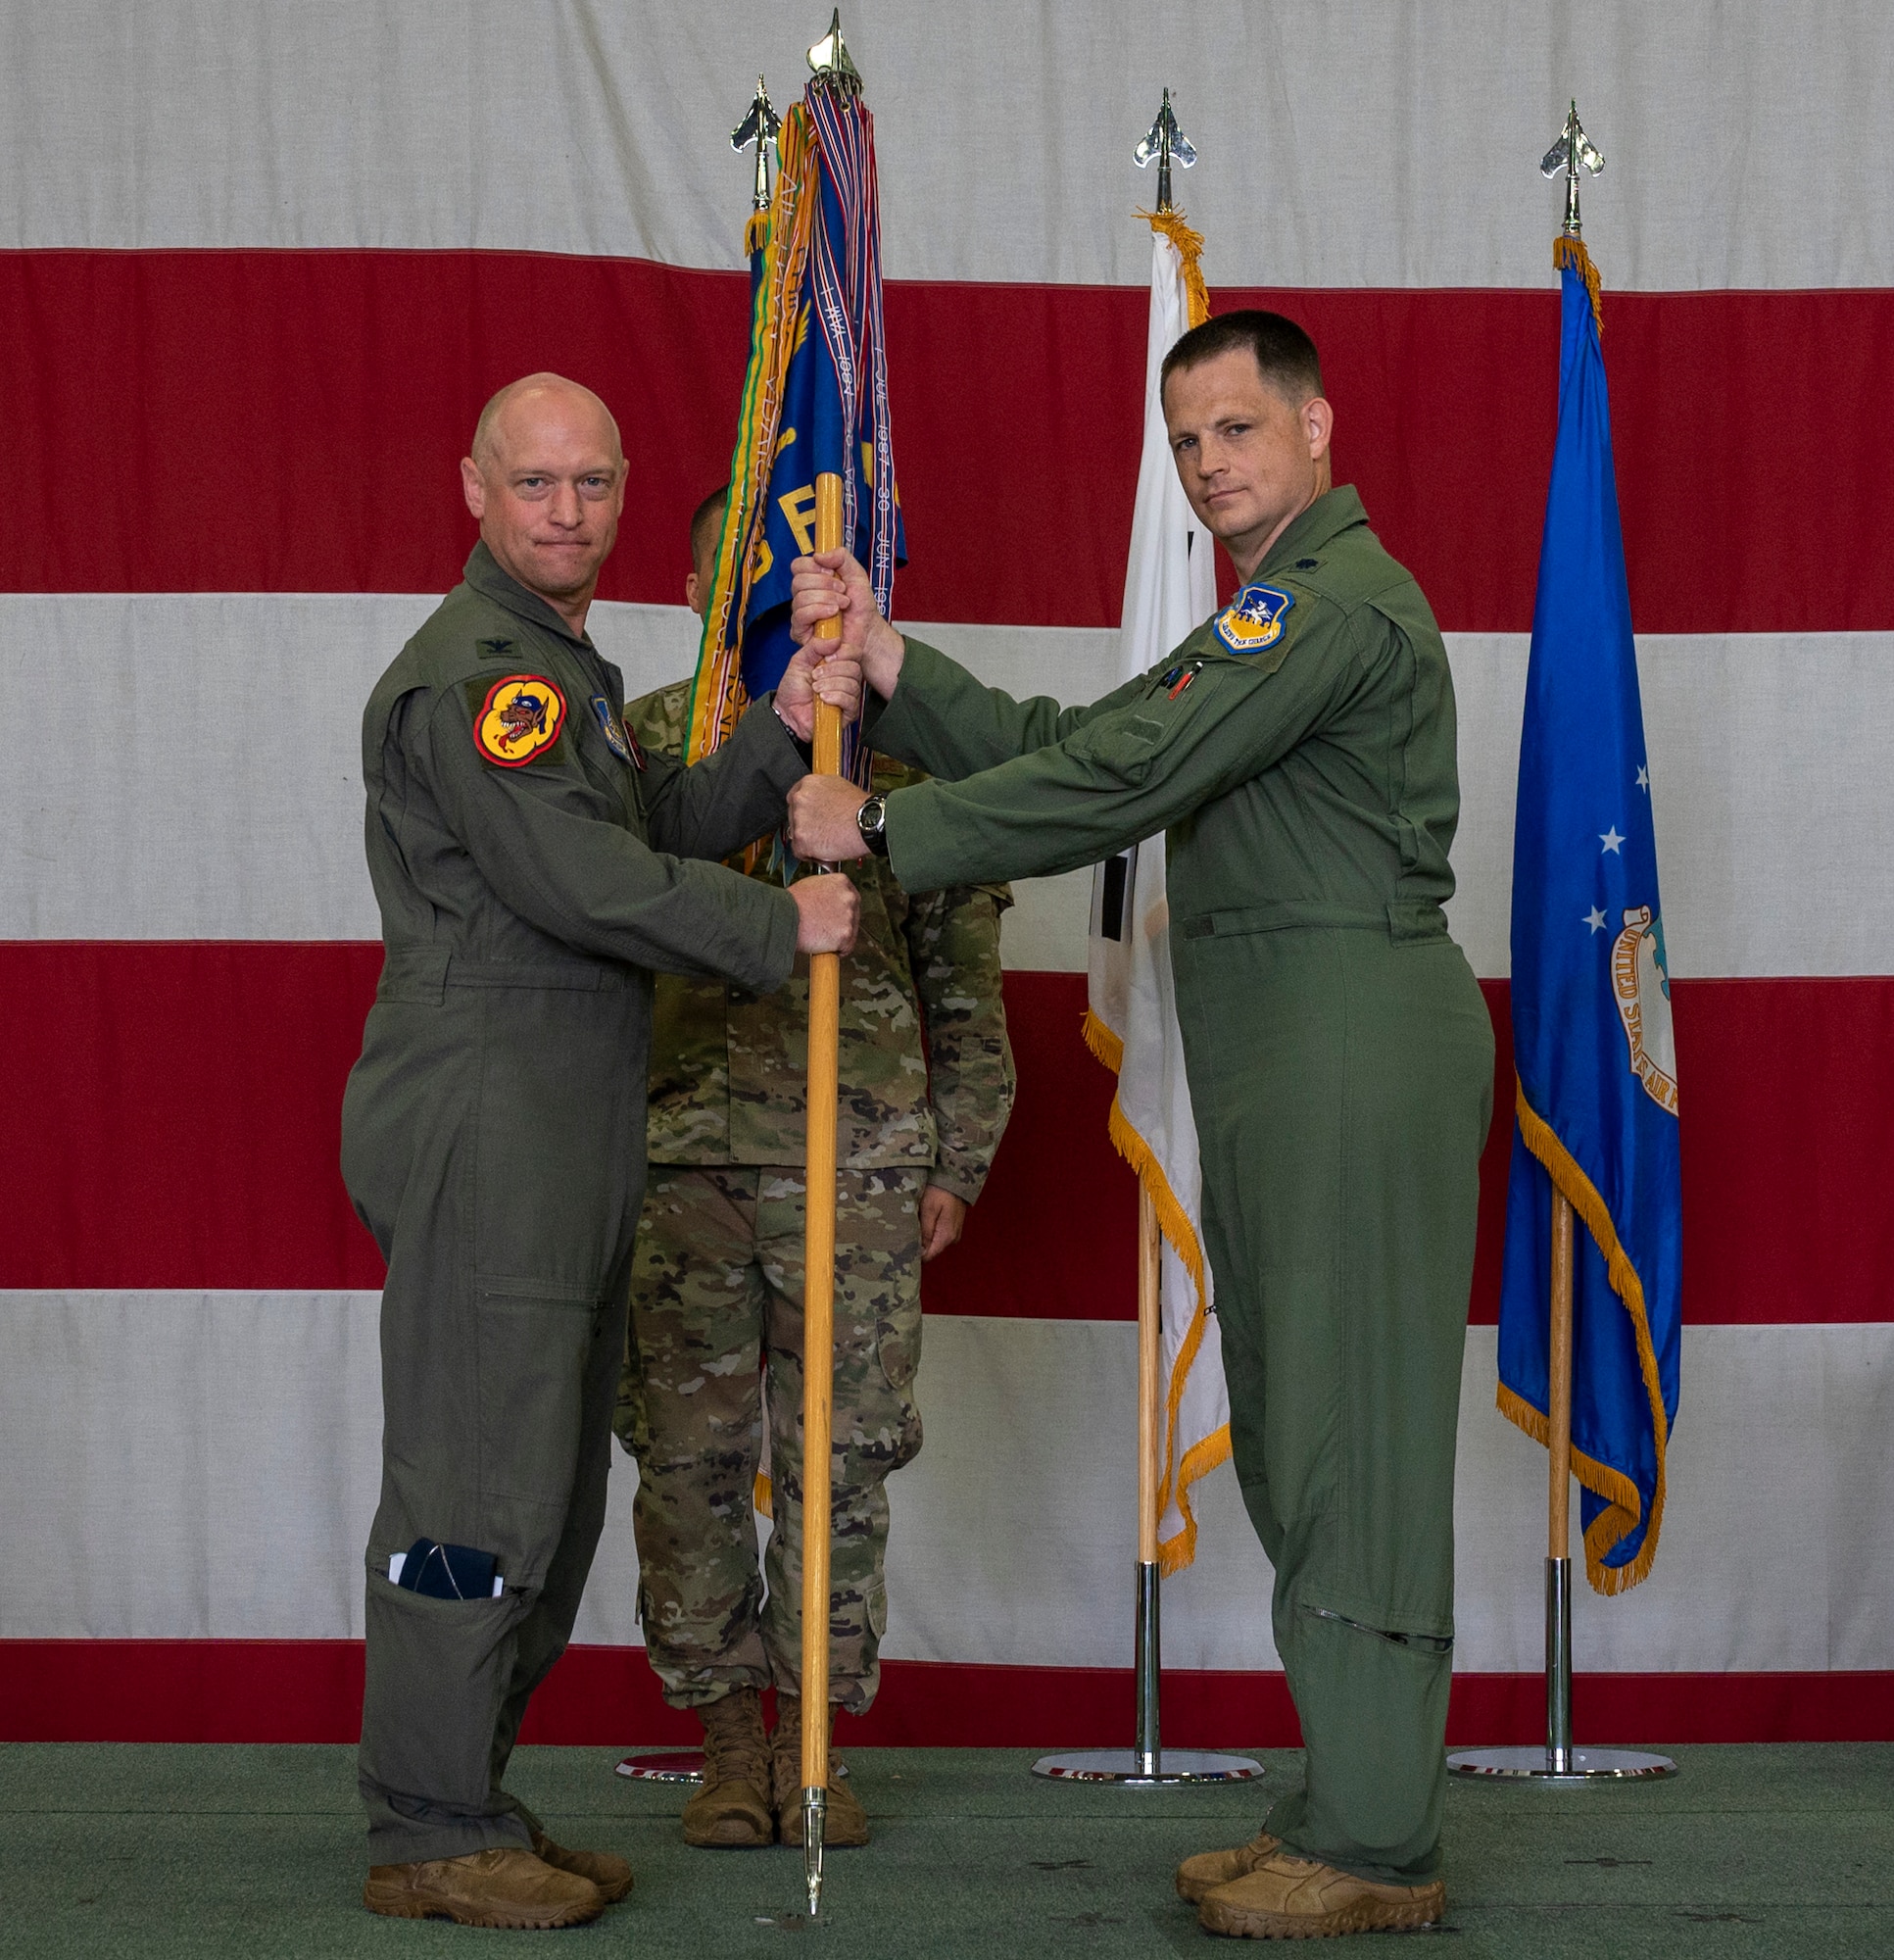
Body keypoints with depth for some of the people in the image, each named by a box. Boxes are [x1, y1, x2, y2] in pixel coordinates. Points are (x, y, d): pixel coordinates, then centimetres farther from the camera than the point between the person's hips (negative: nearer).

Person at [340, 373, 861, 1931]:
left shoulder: (565, 666, 23)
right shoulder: (474, 668, -11)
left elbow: (666, 830, 16)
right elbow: (579, 881, -18)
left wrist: (782, 737, 2)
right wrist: (782, 929, -9)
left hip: (568, 1141, 11)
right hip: (482, 1126, -11)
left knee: (550, 1483, 13)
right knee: (478, 1479, -8)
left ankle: (471, 1803, 21)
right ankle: (430, 1836, -2)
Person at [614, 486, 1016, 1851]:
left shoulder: (901, 743, 7)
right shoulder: (635, 744, 8)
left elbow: (964, 971, 9)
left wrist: (957, 1161, 5)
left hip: (860, 1160, 0)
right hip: (676, 1158, 1)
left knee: (840, 1463, 3)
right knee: (691, 1460, 3)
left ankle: (814, 1741, 16)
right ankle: (732, 1744, 16)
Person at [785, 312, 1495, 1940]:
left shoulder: (1337, 599, -11)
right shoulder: (1269, 616, 24)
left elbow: (1119, 784, -18)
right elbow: (1062, 747, 14)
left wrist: (881, 830, -12)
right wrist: (883, 661, 3)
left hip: (1359, 1039, -11)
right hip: (1281, 1066, 11)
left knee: (1350, 1435, -9)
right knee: (1295, 1440, 12)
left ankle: (1377, 1848, -5)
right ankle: (1354, 1814, 18)